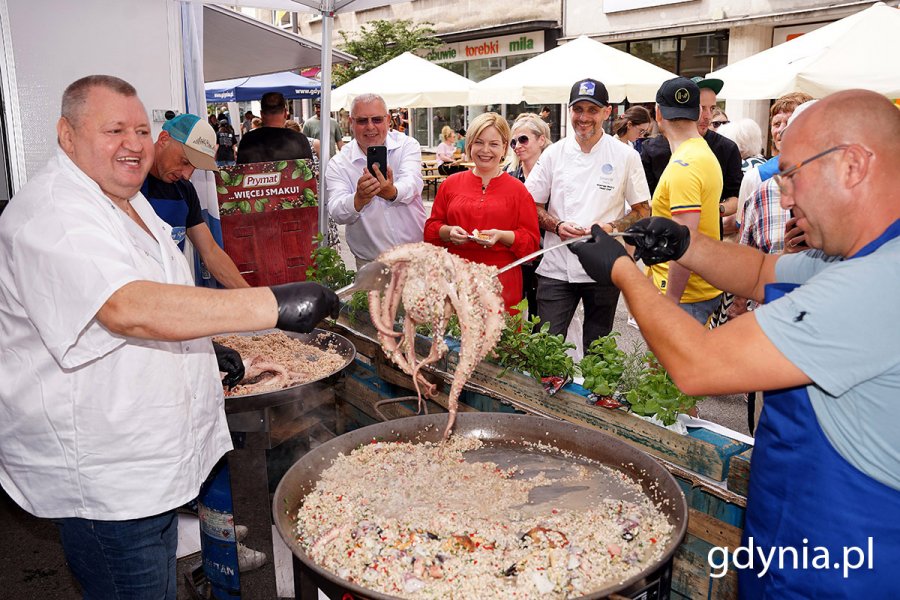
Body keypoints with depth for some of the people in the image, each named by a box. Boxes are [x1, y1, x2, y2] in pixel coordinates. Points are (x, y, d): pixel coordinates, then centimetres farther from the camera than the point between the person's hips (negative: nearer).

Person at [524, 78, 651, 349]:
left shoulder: (626, 156, 1)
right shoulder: (554, 153, 5)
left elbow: (642, 211, 5)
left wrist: (610, 228, -13)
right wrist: (557, 226, -11)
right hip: (556, 268, 1)